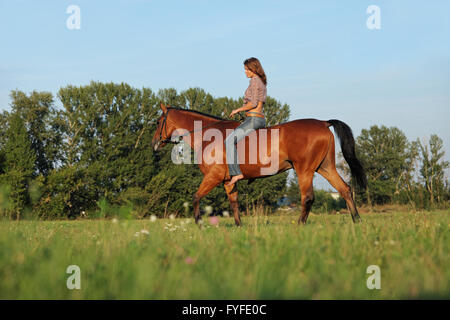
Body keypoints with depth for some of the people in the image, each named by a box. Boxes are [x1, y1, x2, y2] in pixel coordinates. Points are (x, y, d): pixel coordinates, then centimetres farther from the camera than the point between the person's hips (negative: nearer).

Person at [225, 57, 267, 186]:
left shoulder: (254, 80, -10)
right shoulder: (262, 82, 19)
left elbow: (253, 103, -18)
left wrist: (238, 110, -9)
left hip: (253, 119, -11)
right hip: (260, 119, 11)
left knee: (229, 141, -19)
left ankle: (236, 172, -29)